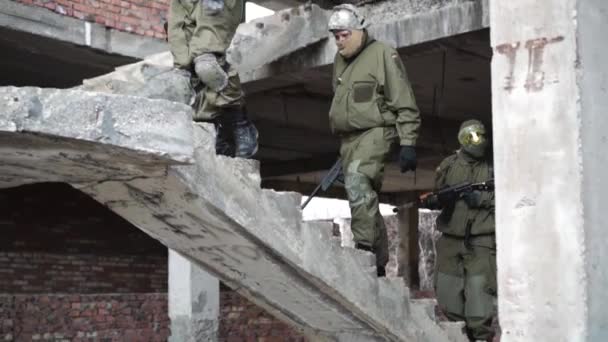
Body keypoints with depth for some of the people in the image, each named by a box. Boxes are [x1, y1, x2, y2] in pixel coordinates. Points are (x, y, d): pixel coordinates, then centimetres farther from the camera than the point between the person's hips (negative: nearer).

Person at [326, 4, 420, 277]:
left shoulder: (382, 54, -5)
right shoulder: (339, 61, 17)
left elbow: (404, 104, -8)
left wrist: (407, 143, -14)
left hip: (375, 132, -8)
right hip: (348, 138, 8)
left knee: (357, 180, -30)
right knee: (365, 196, 10)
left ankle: (365, 244, -30)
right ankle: (378, 263, 18)